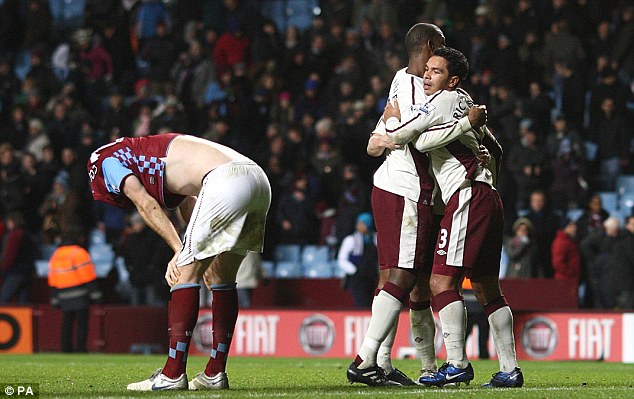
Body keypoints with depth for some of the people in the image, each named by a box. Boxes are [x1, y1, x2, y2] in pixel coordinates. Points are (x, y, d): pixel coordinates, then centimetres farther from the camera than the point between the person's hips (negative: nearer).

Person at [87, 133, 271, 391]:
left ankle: (173, 375, -3)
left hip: (226, 180, -8)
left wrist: (181, 252, -1)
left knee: (186, 272, -1)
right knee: (222, 278, 17)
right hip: (259, 182, 8)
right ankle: (215, 374, 20)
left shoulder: (109, 160, 15)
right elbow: (190, 207, 29)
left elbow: (147, 205, 2)